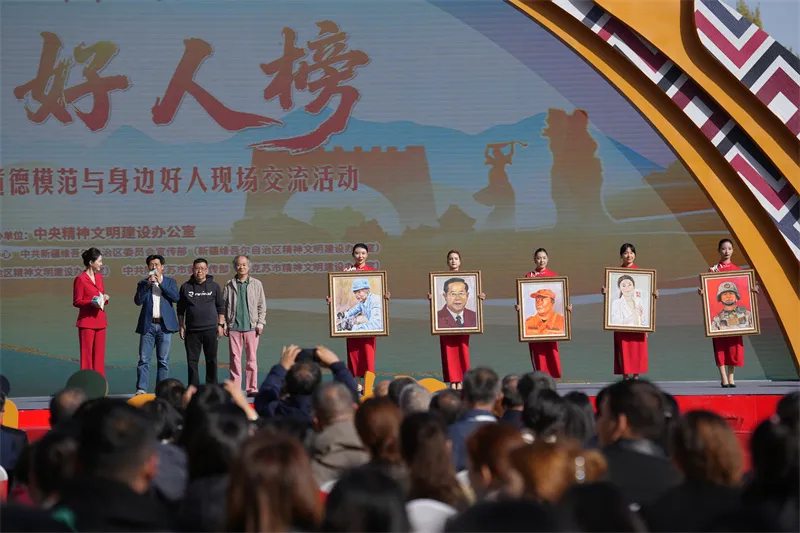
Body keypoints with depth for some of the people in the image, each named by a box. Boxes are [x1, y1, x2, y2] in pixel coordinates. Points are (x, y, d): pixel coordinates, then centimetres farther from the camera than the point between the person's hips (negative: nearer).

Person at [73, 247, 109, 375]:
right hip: (87, 322, -7)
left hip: (100, 321, 7)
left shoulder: (99, 277, 13)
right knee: (87, 354, -3)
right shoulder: (80, 279, -8)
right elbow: (76, 302, -8)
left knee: (99, 355, 7)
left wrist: (104, 298, -1)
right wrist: (91, 303, -23)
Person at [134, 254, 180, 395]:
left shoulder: (170, 282, 11)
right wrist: (148, 284, -12)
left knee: (163, 360, 1)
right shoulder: (143, 283, 11)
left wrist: (161, 283, -9)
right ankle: (141, 389, -5)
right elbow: (138, 301, -4)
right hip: (148, 326, 0)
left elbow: (176, 298, -6)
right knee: (144, 359, -5)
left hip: (165, 325, 0)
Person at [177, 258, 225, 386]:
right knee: (192, 361, 1)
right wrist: (181, 326, 7)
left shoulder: (214, 286, 6)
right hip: (192, 331, 1)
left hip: (211, 329, 0)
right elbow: (180, 309, 12)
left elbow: (221, 307, 9)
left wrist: (221, 324, 2)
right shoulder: (186, 287, 7)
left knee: (211, 360, 4)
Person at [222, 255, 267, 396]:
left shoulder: (256, 284, 7)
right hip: (234, 326, 0)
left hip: (251, 326, 0)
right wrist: (224, 324, 2)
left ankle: (252, 388, 5)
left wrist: (260, 323, 0)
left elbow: (262, 305, 8)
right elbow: (223, 305, 9)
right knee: (235, 358, 1)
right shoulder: (229, 285, 8)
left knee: (252, 358, 0)